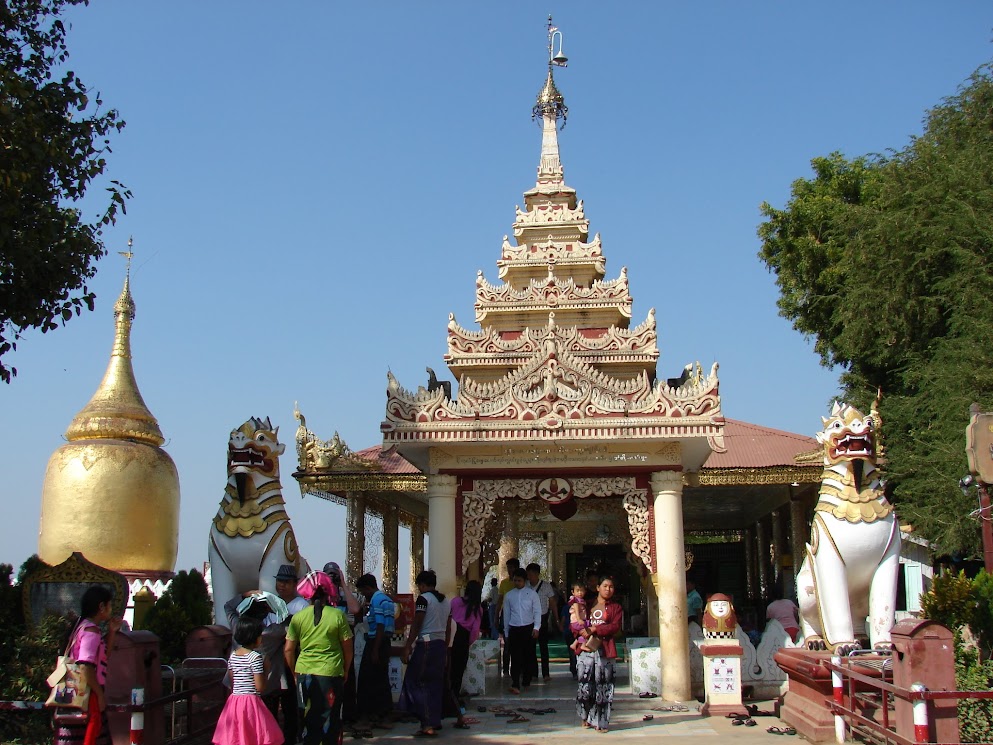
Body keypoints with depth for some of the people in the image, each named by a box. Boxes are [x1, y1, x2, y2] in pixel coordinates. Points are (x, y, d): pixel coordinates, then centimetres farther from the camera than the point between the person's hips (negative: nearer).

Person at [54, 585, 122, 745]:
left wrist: (111, 632, 14)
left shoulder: (84, 626, 14)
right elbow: (86, 667, -25)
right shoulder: (91, 630, -16)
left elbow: (104, 655, 24)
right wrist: (101, 695, -18)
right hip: (89, 696, -10)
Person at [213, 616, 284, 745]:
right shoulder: (256, 657, -13)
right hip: (251, 702, -7)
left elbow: (231, 682, 14)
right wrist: (265, 669, -3)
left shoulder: (232, 656, 9)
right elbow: (260, 687, -14)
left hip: (233, 702, 7)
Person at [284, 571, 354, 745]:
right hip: (331, 673, -1)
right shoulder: (337, 615, -7)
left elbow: (288, 649, 0)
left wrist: (294, 672, 15)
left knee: (308, 719, 14)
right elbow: (348, 648, -1)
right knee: (331, 719, 11)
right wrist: (345, 670, 14)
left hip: (304, 673, 2)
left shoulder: (298, 617, -3)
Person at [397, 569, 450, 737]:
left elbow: (416, 625, -13)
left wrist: (407, 648, -12)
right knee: (435, 684, 14)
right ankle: (435, 721, 18)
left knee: (417, 683, -3)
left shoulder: (423, 598, -9)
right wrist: (445, 648, 20)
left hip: (425, 644, -8)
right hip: (441, 645, 8)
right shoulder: (445, 601, 14)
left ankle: (428, 724, -9)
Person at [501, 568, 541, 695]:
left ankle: (526, 681, 22)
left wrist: (536, 627, -14)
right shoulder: (508, 595, 8)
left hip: (528, 628, 0)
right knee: (515, 657, -7)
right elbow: (506, 615, 13)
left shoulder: (532, 594, 2)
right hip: (514, 629, 0)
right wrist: (506, 633, 14)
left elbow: (537, 611, -1)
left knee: (528, 656, 7)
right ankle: (515, 685, -14)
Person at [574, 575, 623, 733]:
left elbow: (616, 626, -6)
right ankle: (586, 717, 18)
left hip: (604, 650, -2)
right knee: (585, 685, 0)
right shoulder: (588, 606, 16)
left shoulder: (615, 607, 9)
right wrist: (582, 632, -7)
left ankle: (601, 721, 7)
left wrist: (594, 629, -12)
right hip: (587, 649, 2)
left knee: (602, 686, -2)